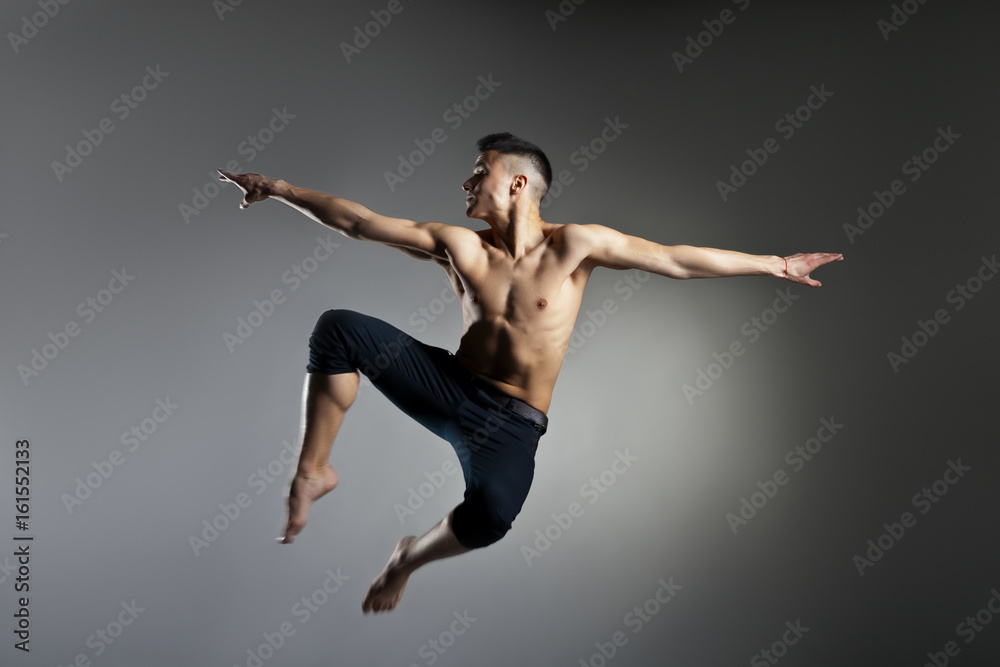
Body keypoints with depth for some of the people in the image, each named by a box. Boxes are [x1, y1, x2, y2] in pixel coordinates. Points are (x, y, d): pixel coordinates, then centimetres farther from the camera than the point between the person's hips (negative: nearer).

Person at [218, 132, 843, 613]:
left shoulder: (574, 244, -7)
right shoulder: (458, 245, 1)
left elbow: (678, 259, -7)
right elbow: (359, 221, 5)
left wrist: (776, 264, -7)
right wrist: (281, 188, 6)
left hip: (511, 421, -2)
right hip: (449, 385, 3)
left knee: (491, 514, -35)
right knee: (339, 328, -17)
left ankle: (411, 556, 2)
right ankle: (313, 473, -3)